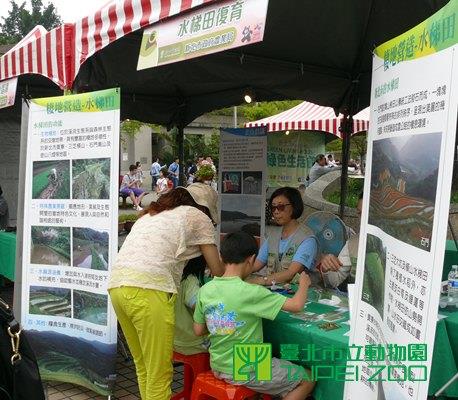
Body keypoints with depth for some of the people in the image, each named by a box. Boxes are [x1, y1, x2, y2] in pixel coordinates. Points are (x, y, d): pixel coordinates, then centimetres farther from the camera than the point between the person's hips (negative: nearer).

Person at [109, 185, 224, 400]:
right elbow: (217, 271, 13)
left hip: (116, 284, 7)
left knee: (143, 367, 18)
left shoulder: (150, 213, 30)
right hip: (148, 288, -7)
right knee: (160, 374, 3)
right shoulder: (197, 216, 12)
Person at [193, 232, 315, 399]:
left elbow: (198, 330, 3)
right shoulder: (250, 292, -24)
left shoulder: (205, 290, -7)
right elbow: (296, 305, -22)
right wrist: (303, 284, -3)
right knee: (308, 380, 10)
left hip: (218, 366, 7)